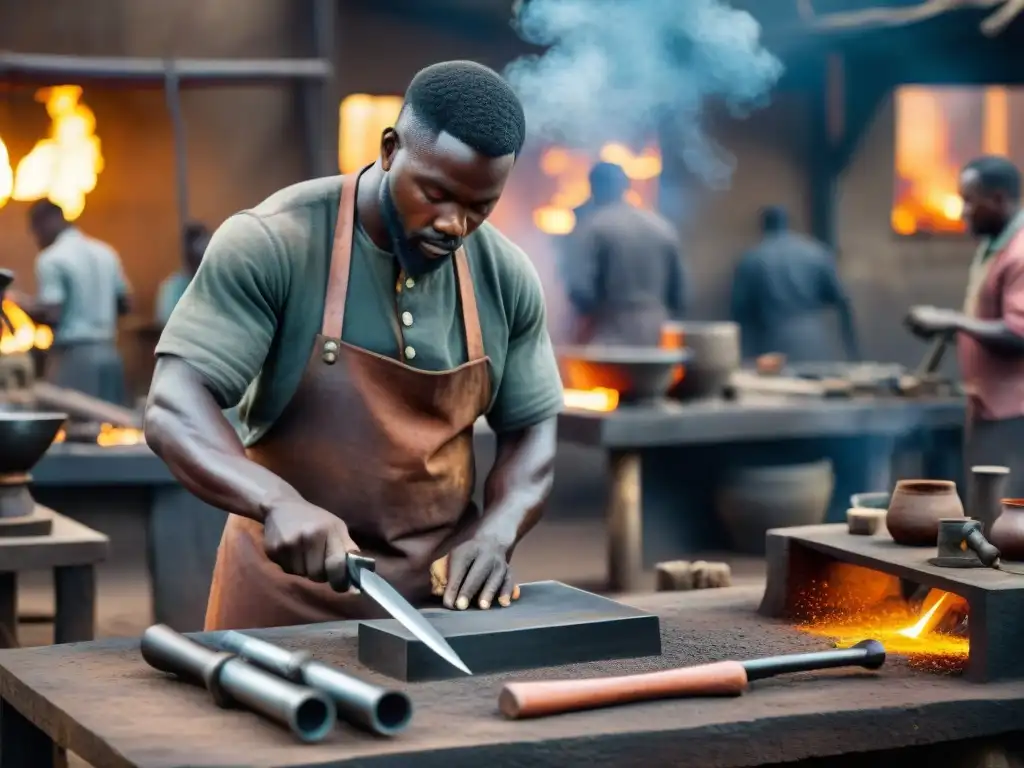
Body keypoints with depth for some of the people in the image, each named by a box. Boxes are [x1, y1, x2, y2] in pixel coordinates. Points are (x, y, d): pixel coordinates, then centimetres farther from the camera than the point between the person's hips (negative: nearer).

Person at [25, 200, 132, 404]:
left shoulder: (51, 260, -10)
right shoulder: (106, 253, 11)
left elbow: (52, 315, -16)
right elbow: (125, 304, 14)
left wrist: (22, 307, -1)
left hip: (73, 355, -7)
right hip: (109, 352, 7)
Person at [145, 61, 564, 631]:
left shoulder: (506, 278, -3)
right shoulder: (270, 245, -16)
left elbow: (532, 430, 6)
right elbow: (175, 410, -20)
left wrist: (496, 533, -14)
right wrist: (278, 502, -37)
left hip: (442, 587, 4)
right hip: (289, 589, -3)